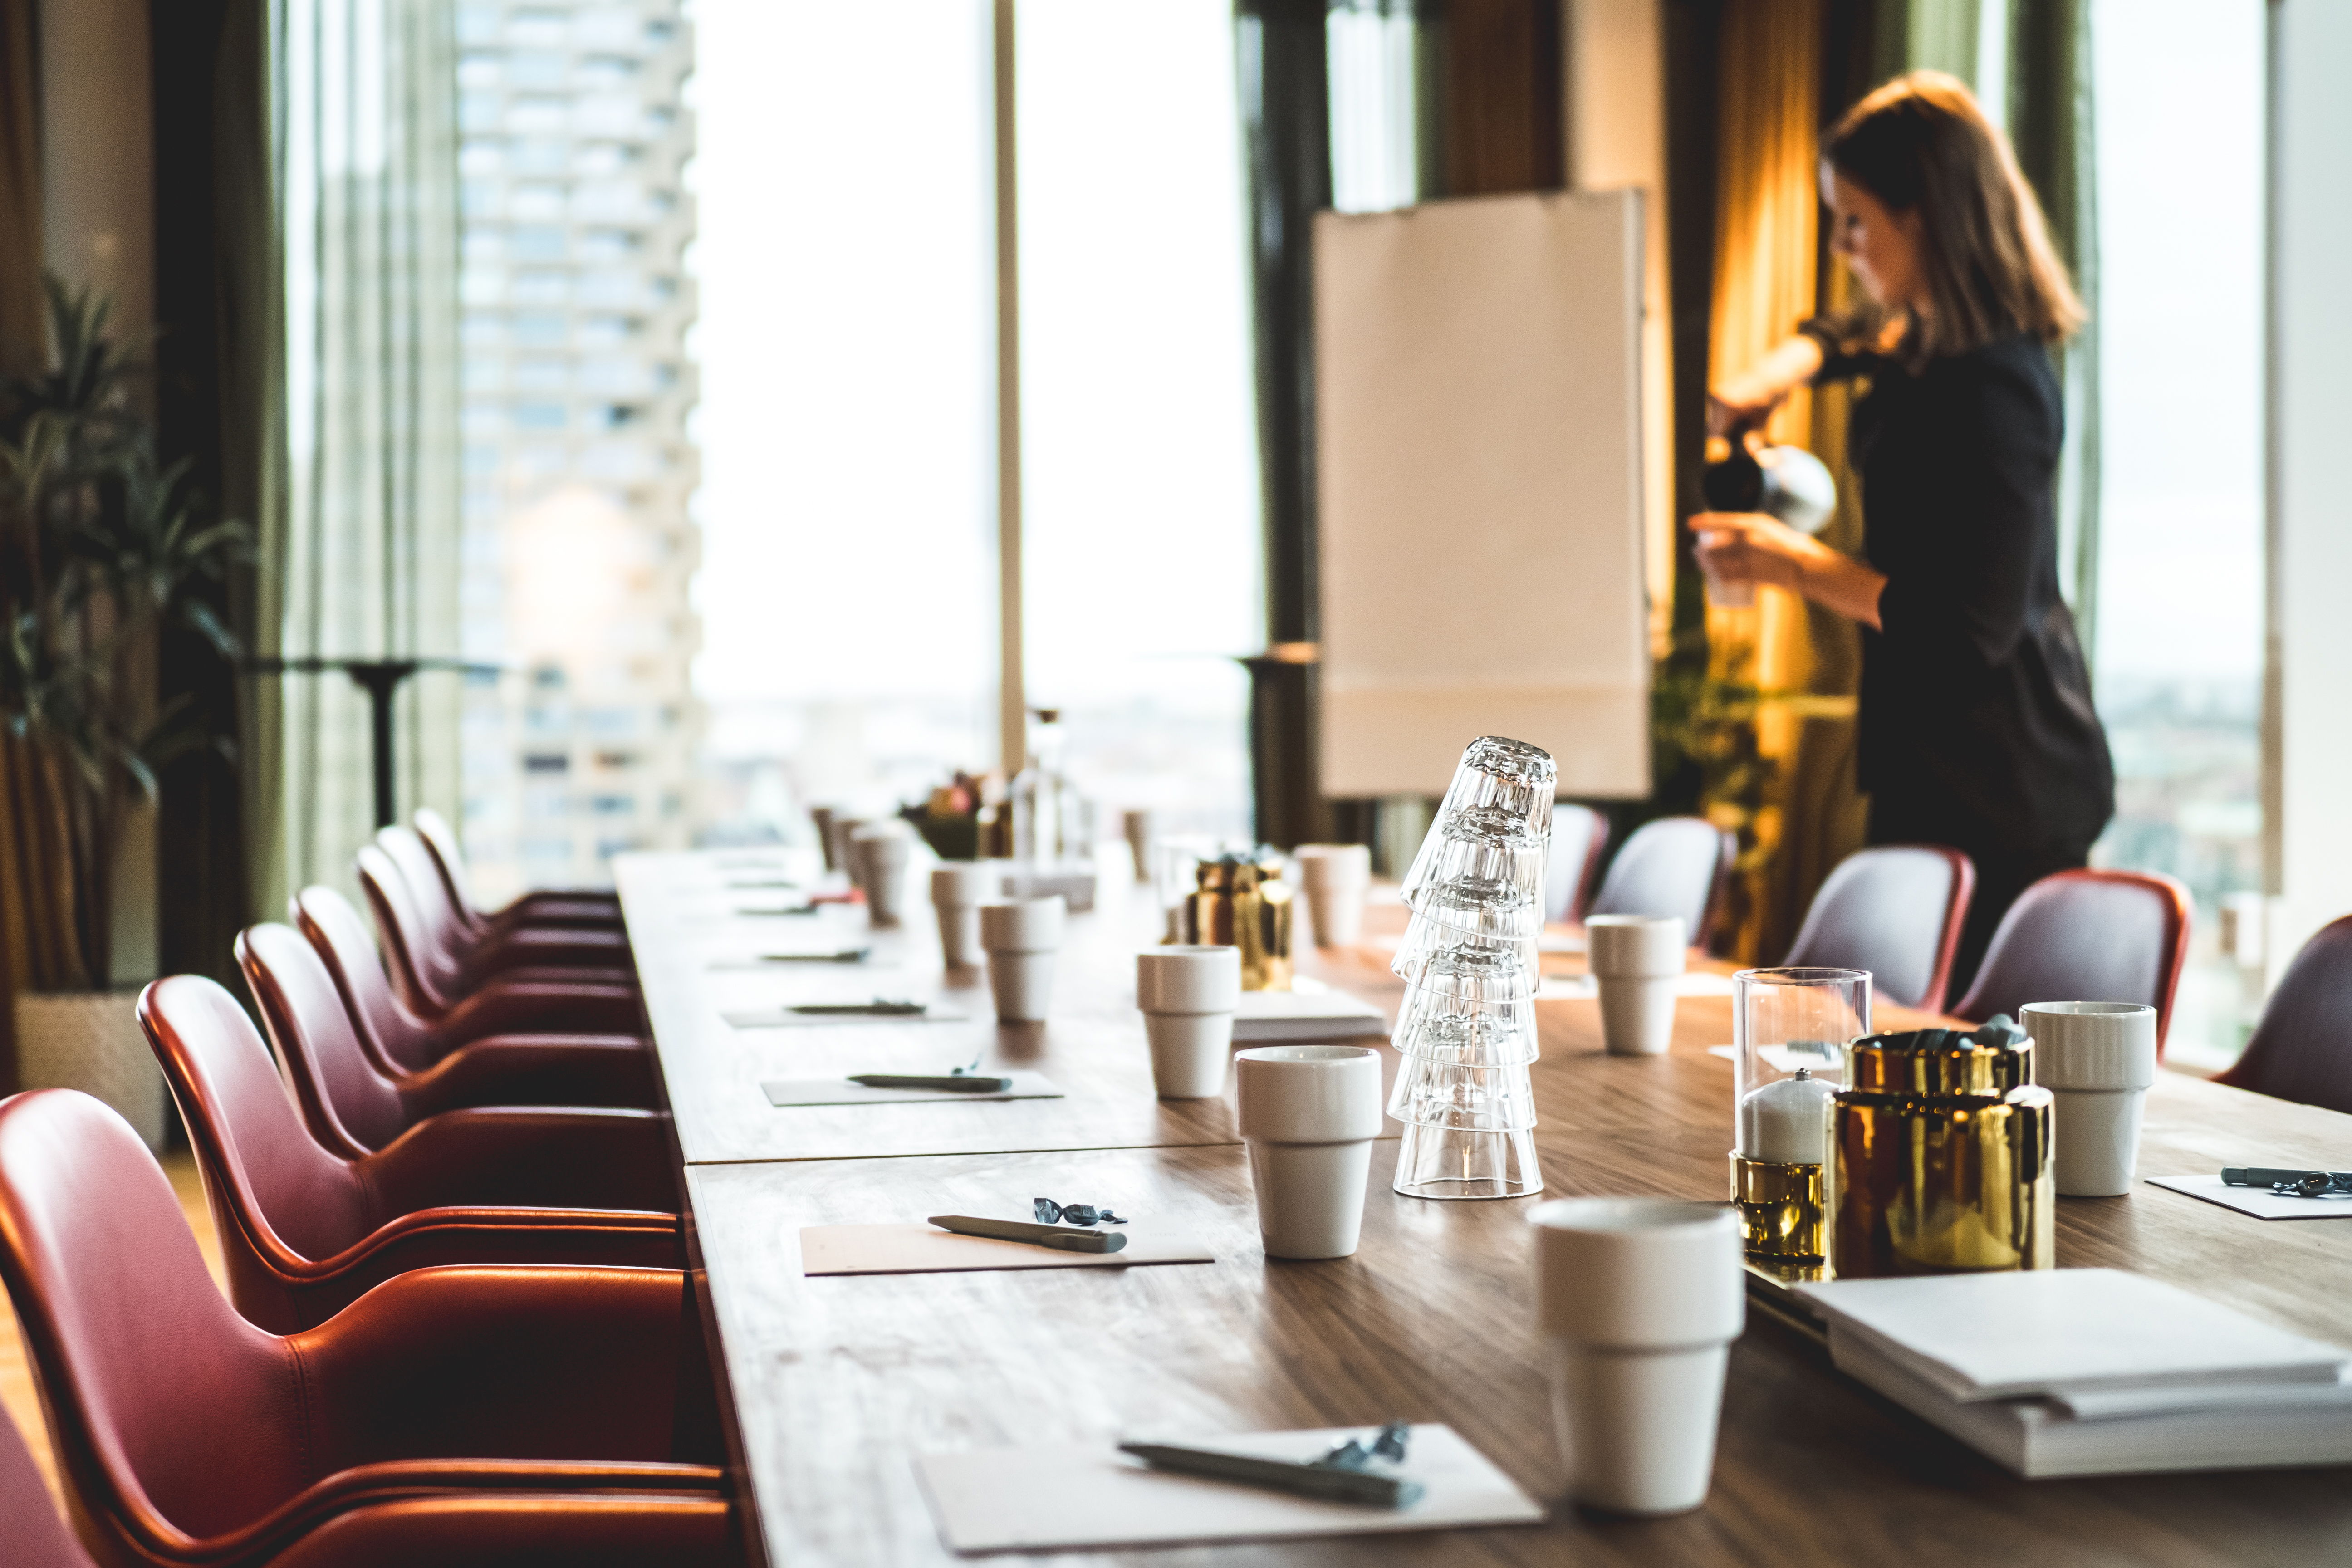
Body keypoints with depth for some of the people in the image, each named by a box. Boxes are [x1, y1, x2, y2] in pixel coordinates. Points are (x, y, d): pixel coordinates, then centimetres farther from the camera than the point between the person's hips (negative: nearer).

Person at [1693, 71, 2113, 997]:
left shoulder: (1991, 389, -22)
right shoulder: (1929, 341, 8)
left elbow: (1973, 627, -25)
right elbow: (1849, 338, 34)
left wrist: (1796, 565, -16)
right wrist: (1783, 368, 12)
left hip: (1996, 789, -10)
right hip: (1949, 759, 10)